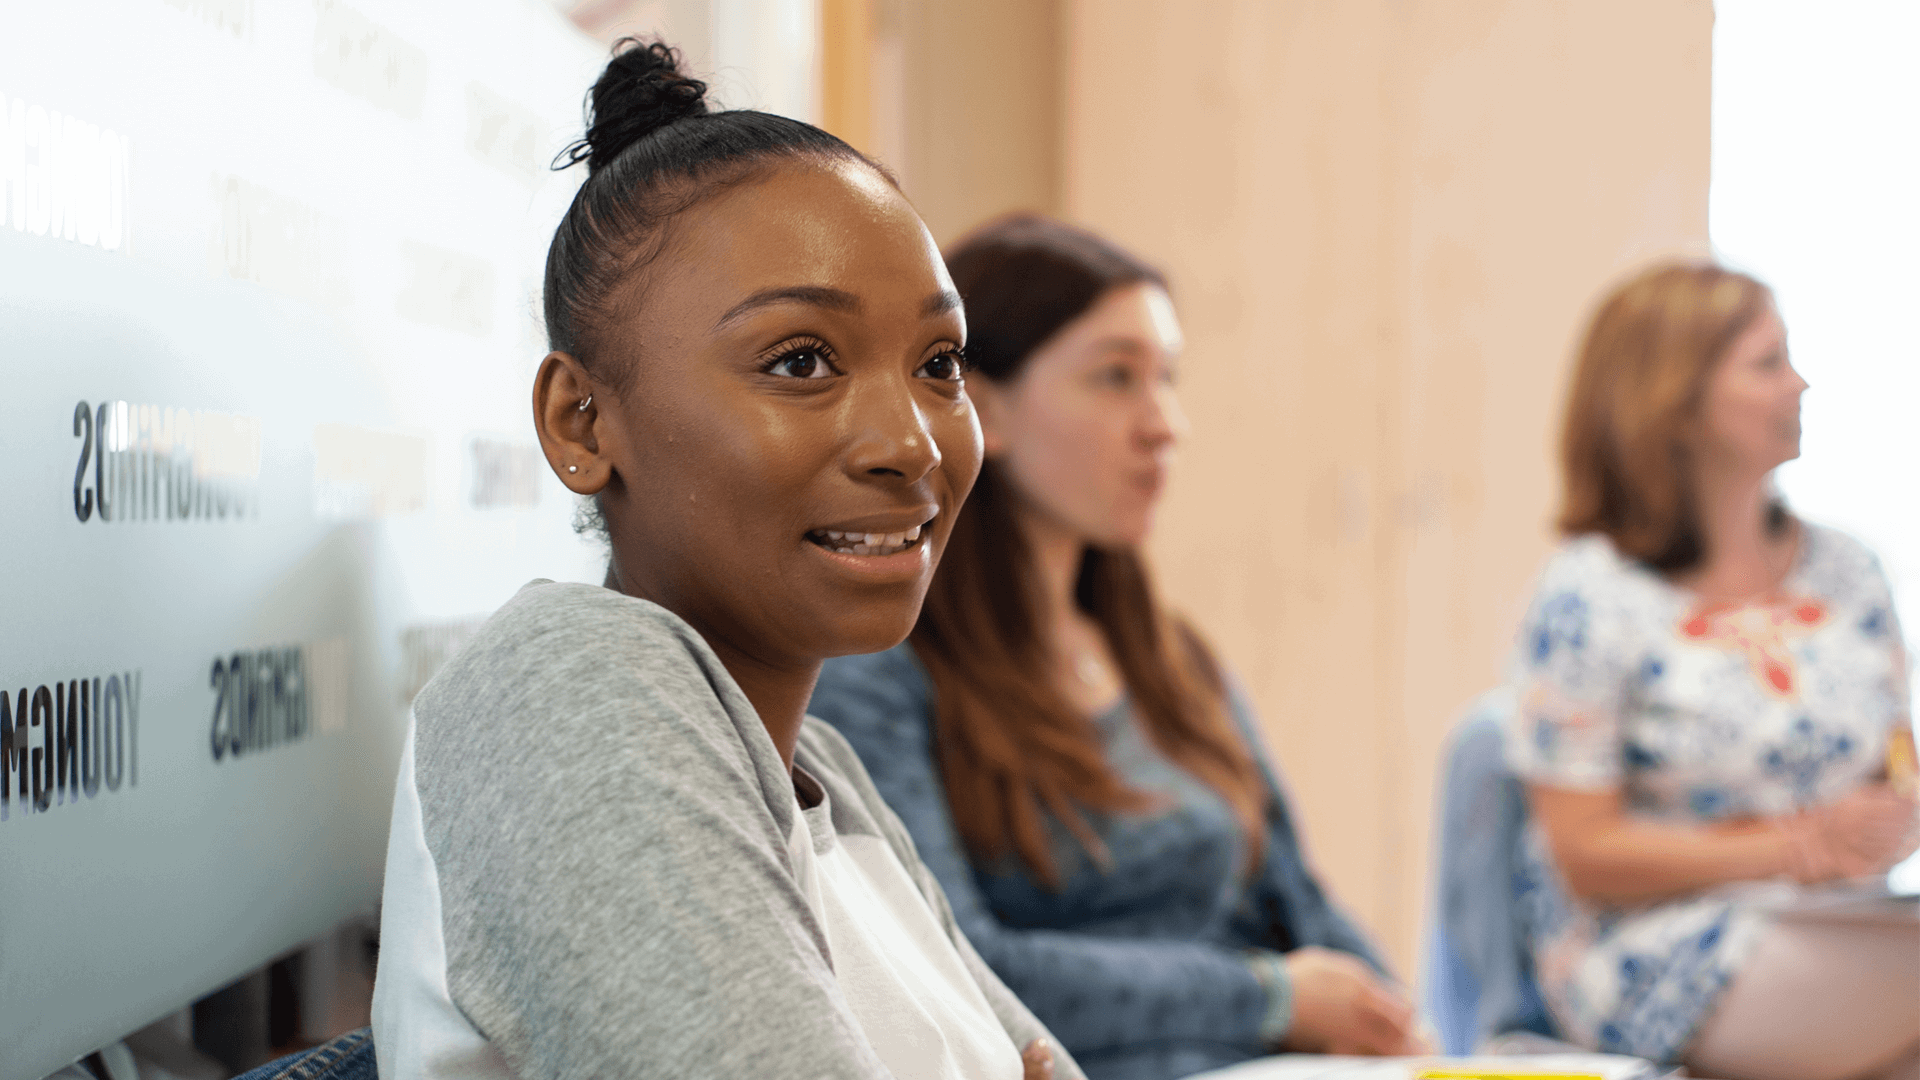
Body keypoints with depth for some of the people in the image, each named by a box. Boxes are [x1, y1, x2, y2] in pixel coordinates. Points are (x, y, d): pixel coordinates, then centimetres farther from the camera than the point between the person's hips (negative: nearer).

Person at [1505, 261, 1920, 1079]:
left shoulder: (1846, 573, 13)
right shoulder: (1587, 598, -6)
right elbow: (1587, 856, -8)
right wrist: (1799, 846, -16)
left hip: (1833, 933, 7)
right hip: (1657, 961, -6)